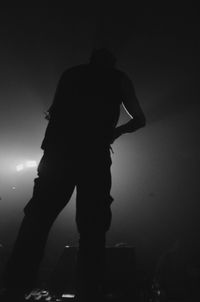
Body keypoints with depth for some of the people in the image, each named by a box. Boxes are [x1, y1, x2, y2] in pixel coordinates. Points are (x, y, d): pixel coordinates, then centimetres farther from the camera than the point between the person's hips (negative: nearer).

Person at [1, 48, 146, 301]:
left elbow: (53, 112, 25)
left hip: (59, 151, 2)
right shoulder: (119, 78, 20)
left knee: (37, 218, 4)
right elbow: (139, 119, 19)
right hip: (94, 154, -1)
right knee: (92, 228, 4)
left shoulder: (71, 73, 25)